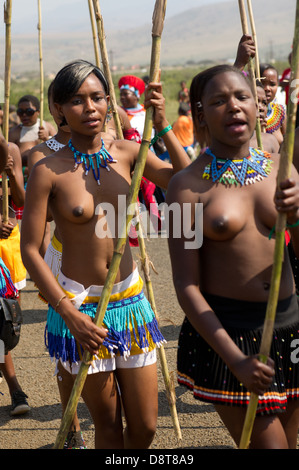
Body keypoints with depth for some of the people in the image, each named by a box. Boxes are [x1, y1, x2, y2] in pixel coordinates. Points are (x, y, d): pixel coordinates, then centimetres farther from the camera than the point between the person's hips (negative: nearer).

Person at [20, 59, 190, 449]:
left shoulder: (125, 153, -1)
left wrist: (163, 127, -12)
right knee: (108, 427, 9)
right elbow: (30, 250, -10)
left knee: (145, 427, 10)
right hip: (79, 306, -4)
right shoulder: (48, 171, -12)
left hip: (130, 299, 4)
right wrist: (69, 313, -15)